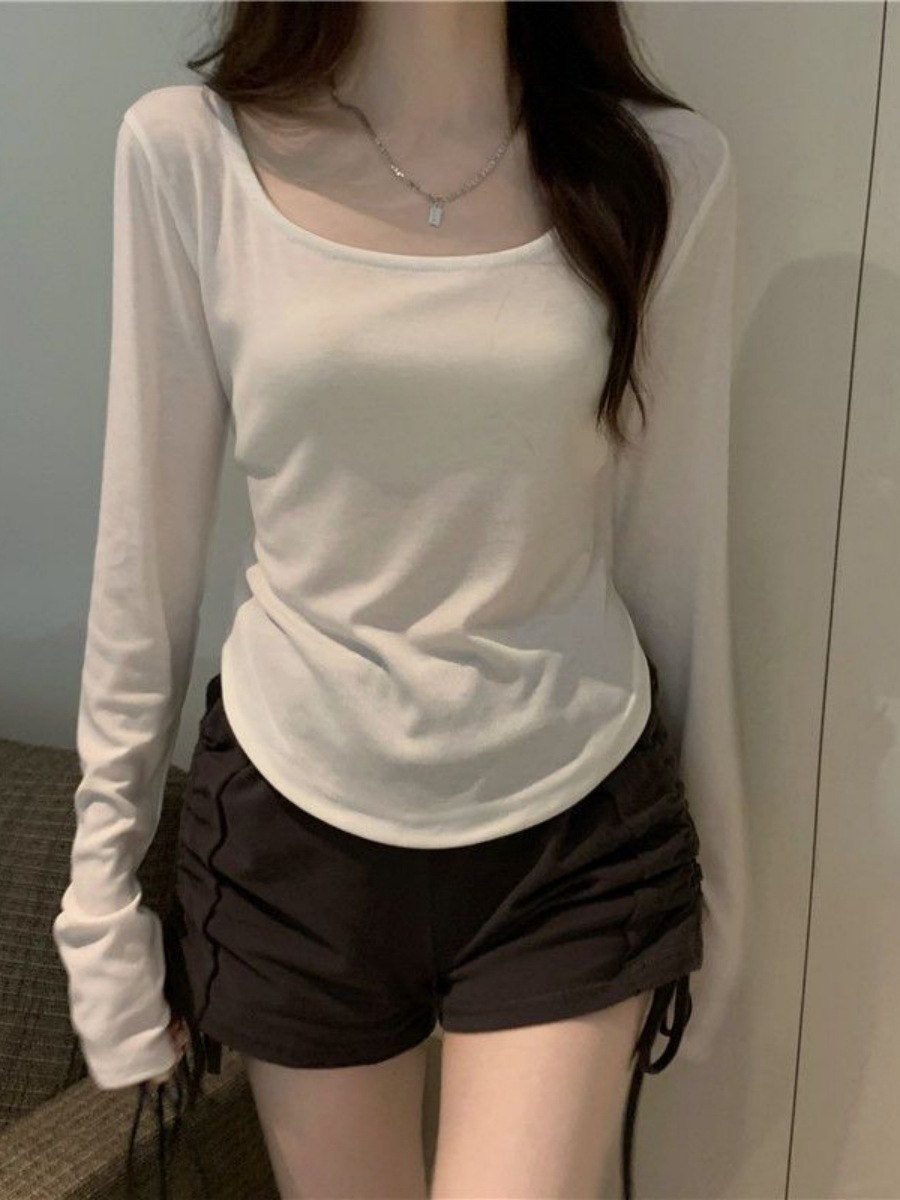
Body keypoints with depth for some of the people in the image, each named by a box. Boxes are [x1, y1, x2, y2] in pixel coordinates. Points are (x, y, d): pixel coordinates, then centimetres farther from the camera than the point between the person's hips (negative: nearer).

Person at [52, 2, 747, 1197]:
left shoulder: (665, 169, -6)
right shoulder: (189, 151, -8)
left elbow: (675, 556, 2)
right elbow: (146, 550, -3)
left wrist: (713, 875, 10)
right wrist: (104, 885, 2)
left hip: (573, 828, 0)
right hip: (294, 825, 1)